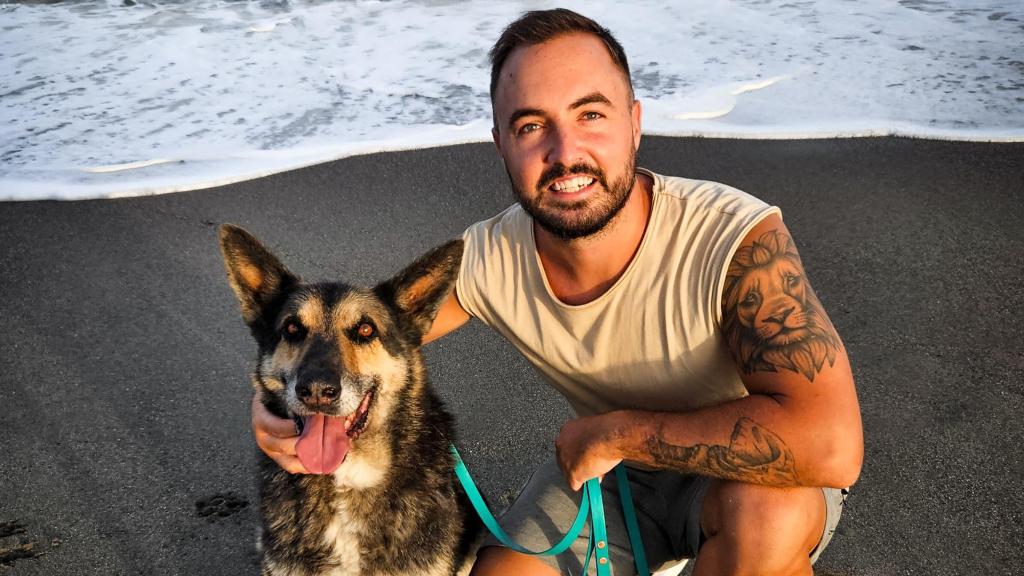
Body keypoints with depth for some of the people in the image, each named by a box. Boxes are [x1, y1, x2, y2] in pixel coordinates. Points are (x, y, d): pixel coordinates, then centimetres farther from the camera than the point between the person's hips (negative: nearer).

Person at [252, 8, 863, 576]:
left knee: (766, 511, -36)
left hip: (753, 473, -3)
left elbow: (832, 444, -43)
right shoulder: (487, 260, -18)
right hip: (604, 466, 4)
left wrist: (618, 430, -34)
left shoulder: (740, 239, -33)